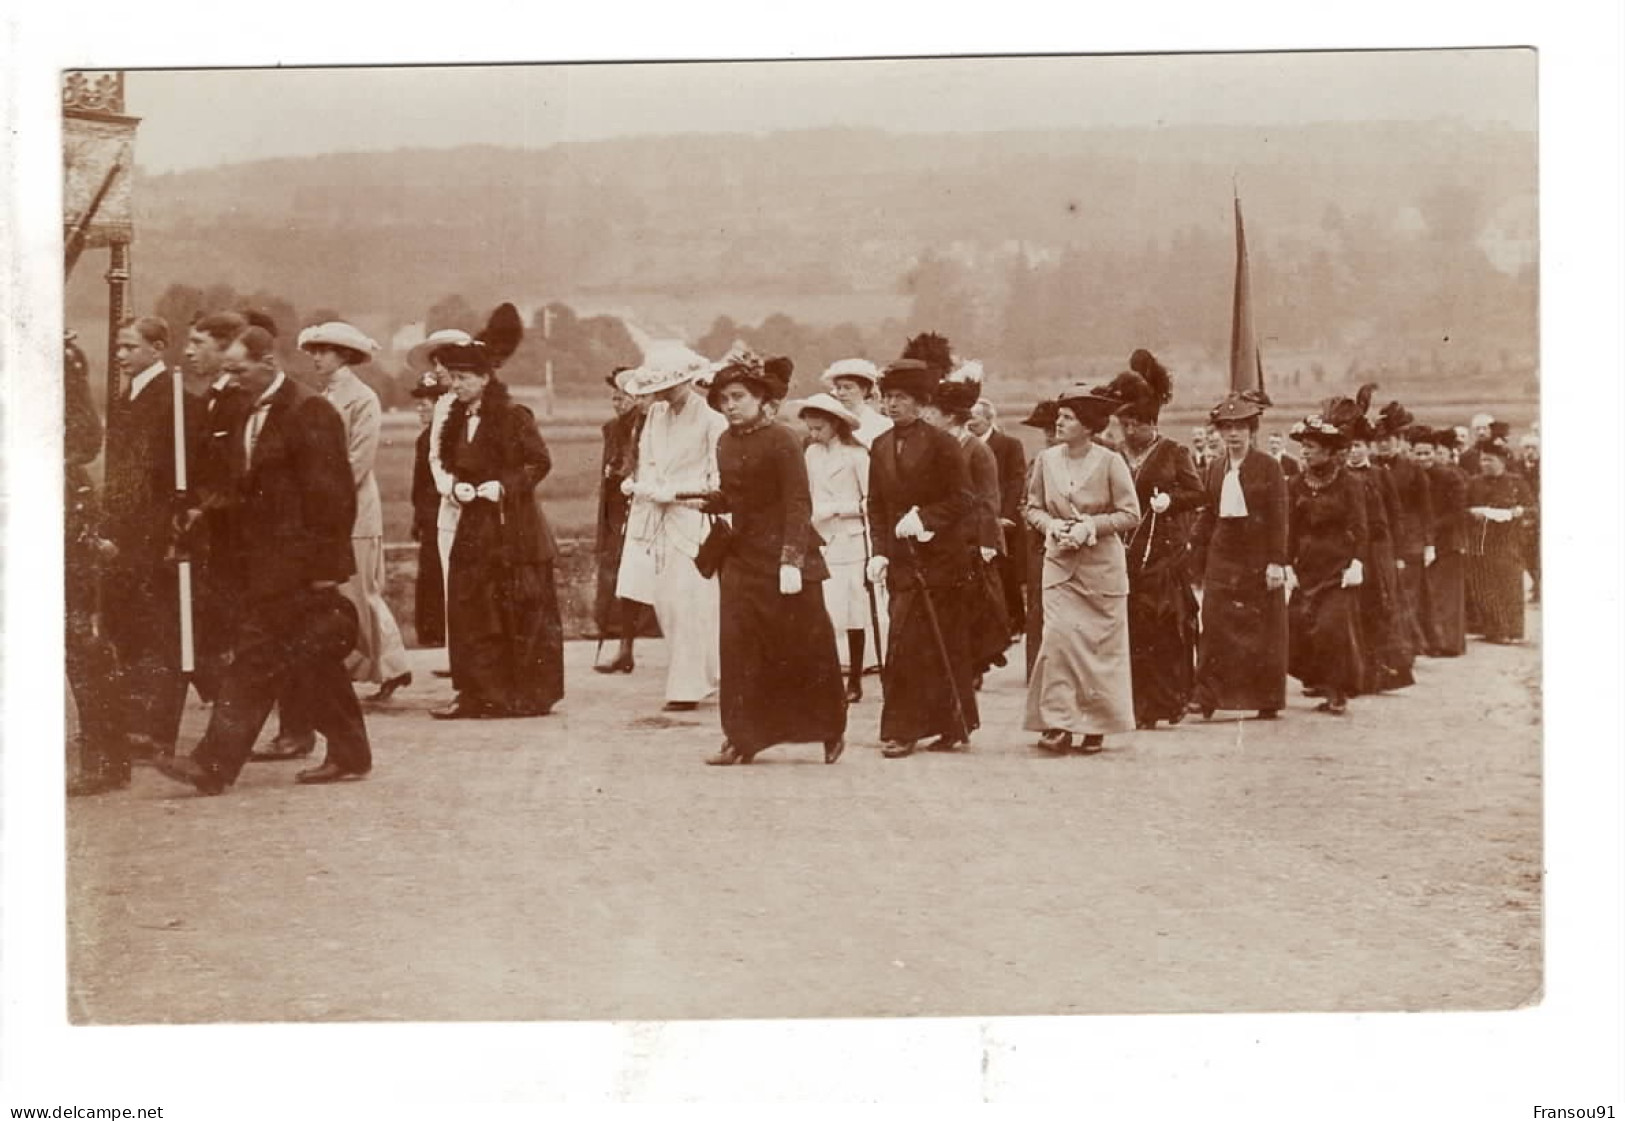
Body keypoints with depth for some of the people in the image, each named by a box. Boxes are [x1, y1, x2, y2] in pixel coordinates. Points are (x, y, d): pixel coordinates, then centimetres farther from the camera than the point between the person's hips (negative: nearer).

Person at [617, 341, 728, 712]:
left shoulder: (711, 420, -9)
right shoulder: (655, 414, 11)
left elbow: (717, 482, -10)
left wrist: (673, 491, -16)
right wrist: (637, 484, -1)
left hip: (691, 518, -6)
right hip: (655, 517, 7)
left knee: (687, 603, -7)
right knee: (663, 601, 7)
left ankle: (687, 687, 0)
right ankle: (701, 674, 21)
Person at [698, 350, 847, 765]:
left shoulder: (782, 440, -12)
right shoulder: (725, 442, 8)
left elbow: (798, 504, -15)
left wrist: (791, 561, -22)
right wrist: (705, 499, -5)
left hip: (782, 556, -6)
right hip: (742, 556, 6)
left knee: (806, 645, 3)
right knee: (739, 646, 0)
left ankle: (830, 730, 20)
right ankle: (740, 739, 5)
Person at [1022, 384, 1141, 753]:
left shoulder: (1110, 462, -8)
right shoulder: (1047, 460, 1)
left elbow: (1130, 514, -5)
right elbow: (1033, 508, 11)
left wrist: (1089, 526, -16)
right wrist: (1052, 525, -9)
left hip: (1102, 565, -2)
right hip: (1059, 563, 2)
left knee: (1100, 644, 3)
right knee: (1058, 636, -11)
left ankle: (1095, 725, 14)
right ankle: (1058, 723, -7)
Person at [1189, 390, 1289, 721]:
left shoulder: (1269, 468, -2)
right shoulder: (1215, 471, 11)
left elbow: (1279, 517, -6)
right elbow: (1207, 517, 12)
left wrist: (1277, 561, -13)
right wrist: (1197, 561, 7)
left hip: (1258, 559, -3)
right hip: (1223, 555, 3)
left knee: (1263, 628, 2)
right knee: (1215, 625, -5)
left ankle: (1268, 700, 11)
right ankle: (1208, 695, -5)